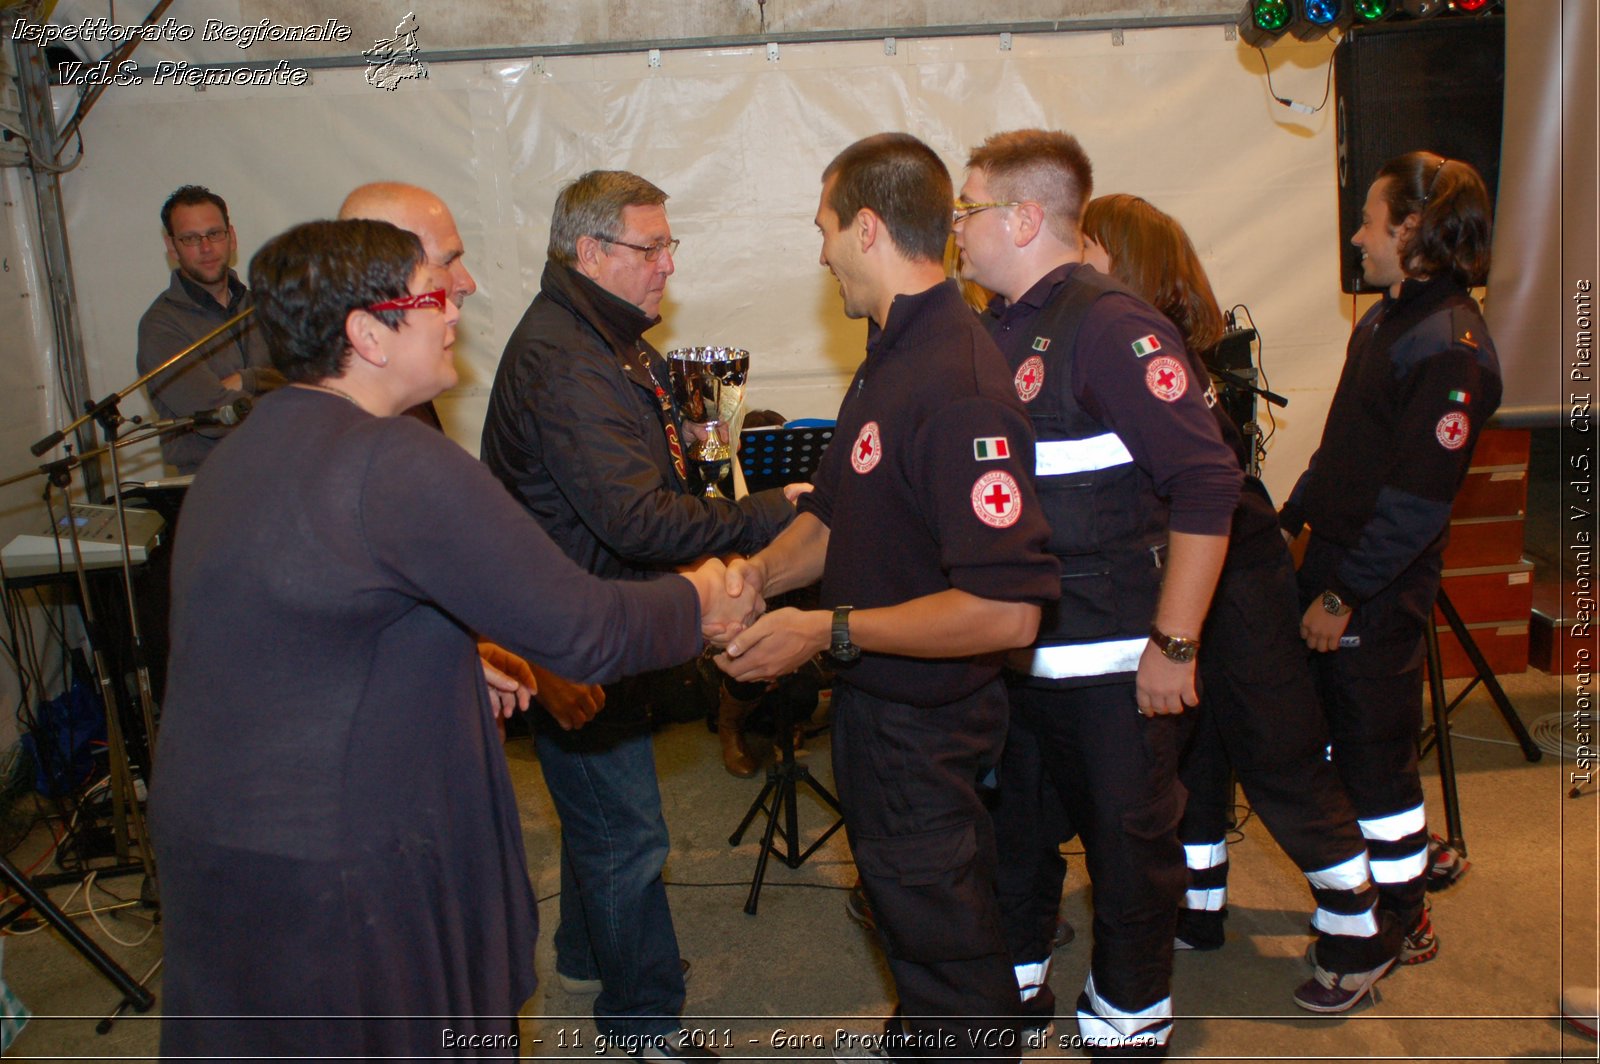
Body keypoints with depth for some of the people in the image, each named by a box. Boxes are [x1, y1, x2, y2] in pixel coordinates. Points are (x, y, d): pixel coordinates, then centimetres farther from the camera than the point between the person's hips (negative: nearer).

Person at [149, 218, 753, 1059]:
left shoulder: (243, 448, 7)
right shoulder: (398, 463, -23)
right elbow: (583, 633, -22)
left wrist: (461, 656, 19)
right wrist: (697, 603, -3)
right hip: (327, 873, -9)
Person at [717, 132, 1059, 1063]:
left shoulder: (957, 384, -28)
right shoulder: (891, 355, 5)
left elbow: (1006, 609, -33)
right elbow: (841, 509, 13)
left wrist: (831, 631, -27)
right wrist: (763, 573, -4)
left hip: (928, 724, -10)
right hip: (877, 701, 10)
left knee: (945, 929, 11)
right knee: (904, 905, 29)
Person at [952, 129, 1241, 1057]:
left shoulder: (1111, 327, -17)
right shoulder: (997, 330, 8)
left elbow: (1207, 484, -21)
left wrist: (1174, 646, -21)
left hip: (1111, 659, -8)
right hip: (1010, 648, 8)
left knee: (1128, 837, 11)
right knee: (1011, 821, 20)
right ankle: (1015, 980, 41)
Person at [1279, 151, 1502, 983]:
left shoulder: (1450, 347, -19)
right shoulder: (1384, 319, 10)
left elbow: (1418, 501, -22)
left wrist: (1343, 595, -19)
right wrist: (1290, 520, 16)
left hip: (1380, 593, -9)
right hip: (1332, 566, 9)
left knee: (1376, 756, 4)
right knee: (1326, 738, 19)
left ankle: (1402, 924, 25)